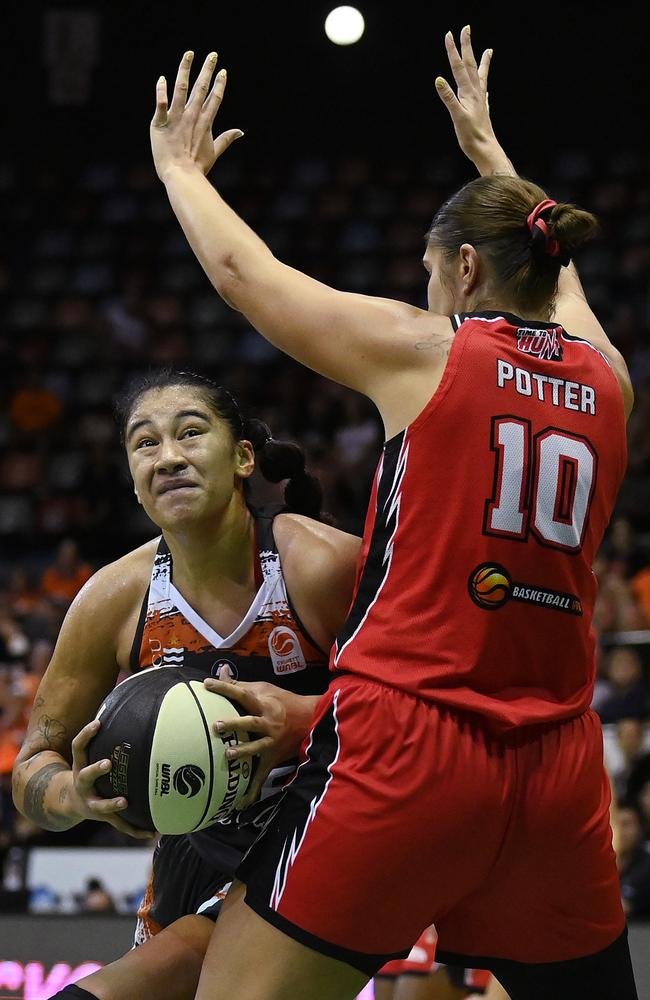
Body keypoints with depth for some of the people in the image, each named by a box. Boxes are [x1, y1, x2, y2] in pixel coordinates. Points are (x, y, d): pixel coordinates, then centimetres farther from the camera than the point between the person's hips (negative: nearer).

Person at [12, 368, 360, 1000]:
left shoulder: (323, 565, -21)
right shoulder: (116, 599, -9)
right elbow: (34, 765, -1)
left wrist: (308, 717, -35)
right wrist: (76, 796, -25)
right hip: (198, 849, 5)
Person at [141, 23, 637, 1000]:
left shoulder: (425, 350, -1)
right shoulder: (606, 378, 11)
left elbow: (240, 270, 10)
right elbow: (546, 266, 34)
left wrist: (178, 166, 28)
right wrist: (489, 150, 51)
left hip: (406, 746, -5)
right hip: (557, 774, 5)